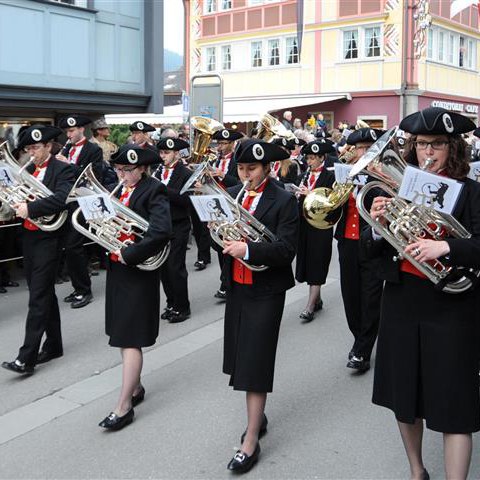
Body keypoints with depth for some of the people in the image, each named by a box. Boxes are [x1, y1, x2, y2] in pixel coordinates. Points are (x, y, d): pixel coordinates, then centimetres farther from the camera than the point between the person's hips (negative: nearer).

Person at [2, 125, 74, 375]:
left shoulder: (63, 170, -8)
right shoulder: (28, 170, 14)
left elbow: (61, 199, -24)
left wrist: (30, 208, -29)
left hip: (47, 239, -7)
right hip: (28, 237, 7)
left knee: (38, 297, -7)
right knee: (44, 293, 15)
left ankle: (27, 358, -6)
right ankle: (53, 345, 27)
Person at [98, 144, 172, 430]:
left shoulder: (154, 191, -13)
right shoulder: (117, 189, 10)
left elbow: (162, 232, -26)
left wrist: (129, 254, -23)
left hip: (138, 271, -8)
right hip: (116, 268, 8)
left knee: (131, 338, -5)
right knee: (122, 333, 15)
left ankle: (124, 407, 1)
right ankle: (136, 388, 32)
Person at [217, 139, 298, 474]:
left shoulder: (284, 201, -10)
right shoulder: (231, 194, 6)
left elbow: (286, 250, -20)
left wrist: (248, 250, -31)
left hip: (265, 292, -6)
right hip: (236, 287, 6)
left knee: (256, 362, -3)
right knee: (243, 358, 15)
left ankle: (251, 441, 6)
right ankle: (258, 416, 35)